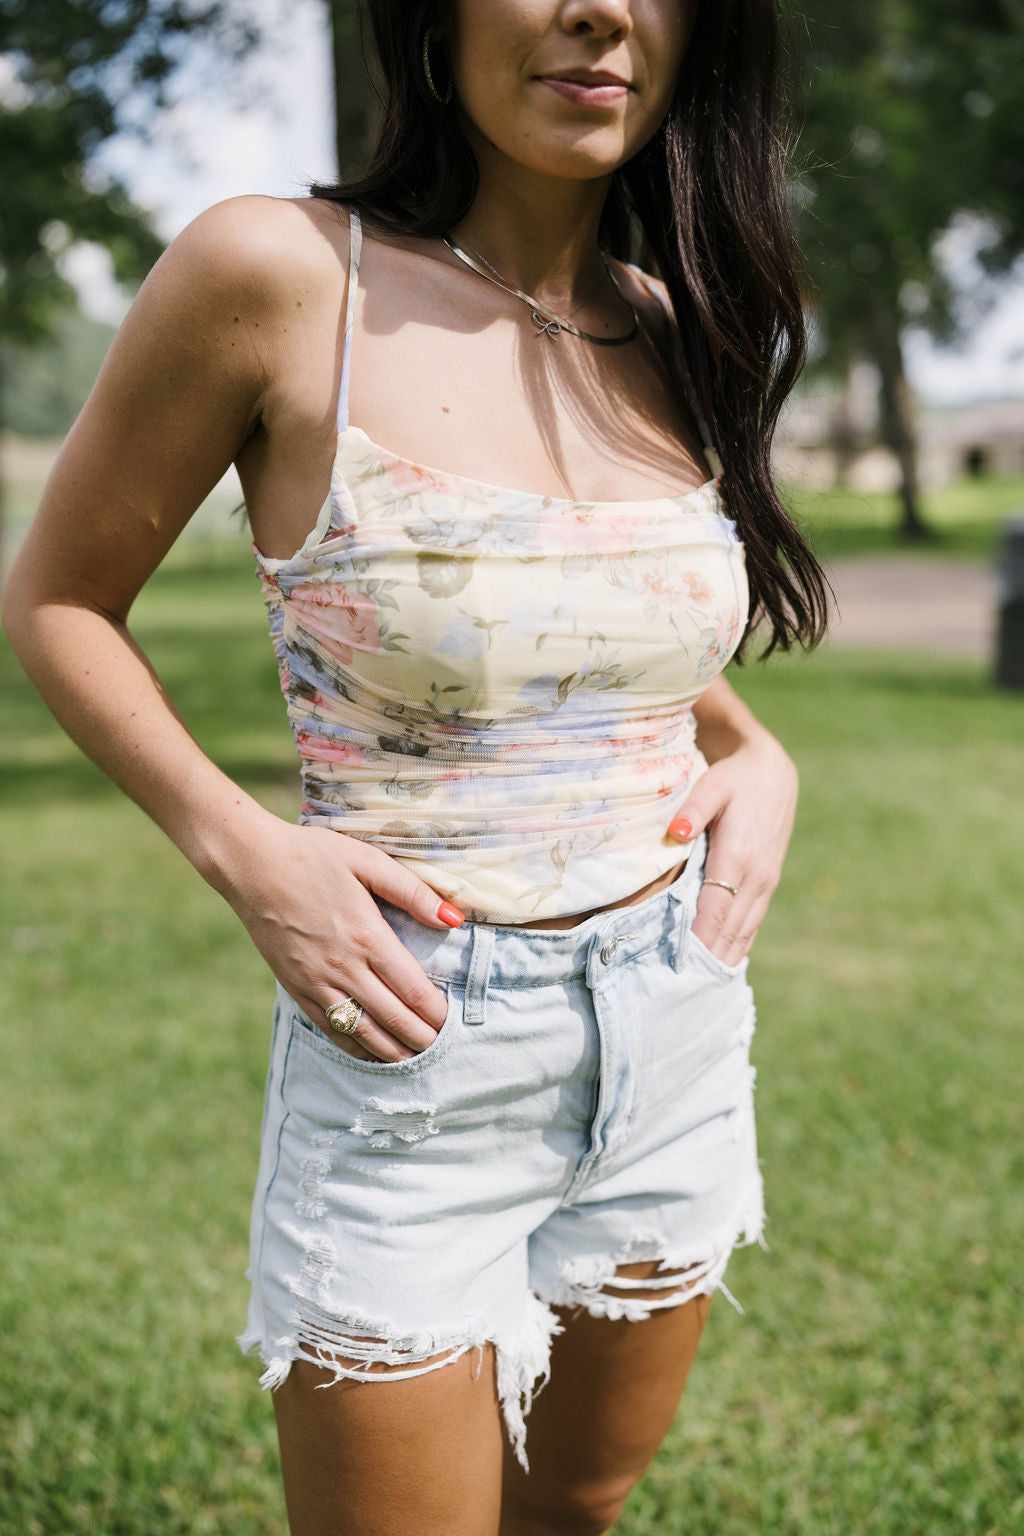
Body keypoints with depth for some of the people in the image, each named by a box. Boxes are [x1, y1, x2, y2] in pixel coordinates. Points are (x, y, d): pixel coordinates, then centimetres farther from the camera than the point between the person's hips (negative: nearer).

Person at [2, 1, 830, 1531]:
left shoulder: (671, 324, 1)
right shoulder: (279, 273, -15)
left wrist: (757, 753, 0)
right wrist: (245, 853, -17)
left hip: (681, 1041, 6)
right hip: (413, 1061, -5)